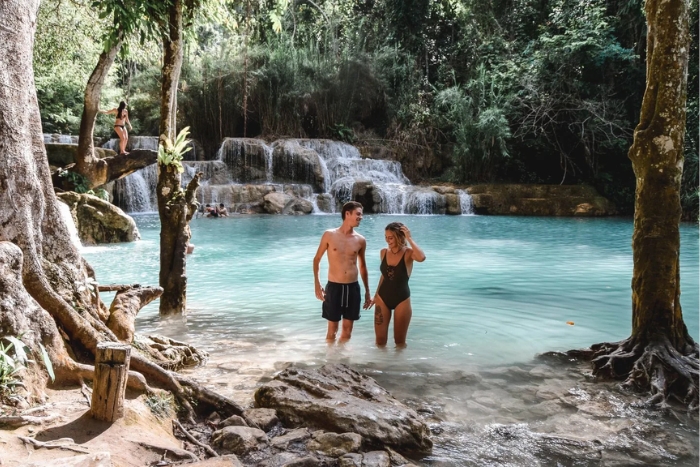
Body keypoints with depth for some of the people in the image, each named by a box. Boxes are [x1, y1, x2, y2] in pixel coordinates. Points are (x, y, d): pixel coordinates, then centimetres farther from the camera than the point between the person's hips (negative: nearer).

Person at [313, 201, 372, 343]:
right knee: (332, 329, 4)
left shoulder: (360, 240, 3)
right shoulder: (329, 235, -4)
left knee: (347, 330, 10)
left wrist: (367, 291, 16)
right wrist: (317, 284, -7)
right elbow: (316, 259, 3)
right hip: (334, 287, -3)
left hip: (353, 287, 3)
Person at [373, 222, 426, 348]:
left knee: (400, 341, 9)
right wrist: (376, 295, 18)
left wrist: (409, 238, -27)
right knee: (380, 340, 5)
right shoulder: (383, 252, 1)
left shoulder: (408, 253, -13)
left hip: (402, 300, -3)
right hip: (382, 298, 4)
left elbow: (421, 258, -37)